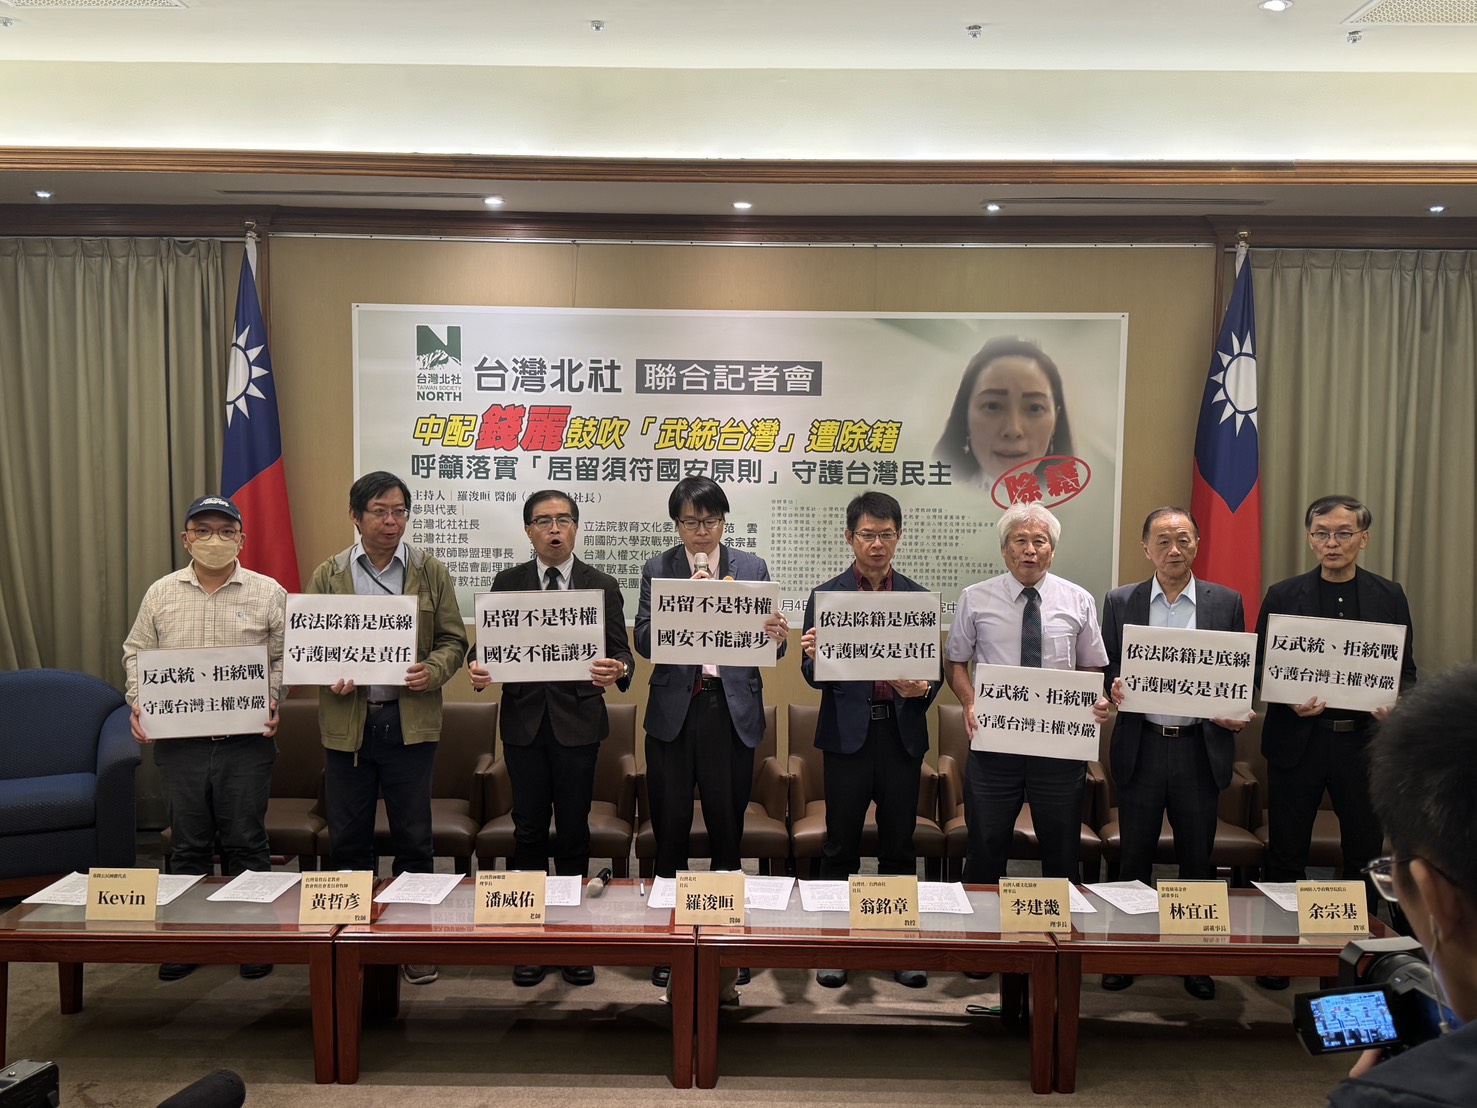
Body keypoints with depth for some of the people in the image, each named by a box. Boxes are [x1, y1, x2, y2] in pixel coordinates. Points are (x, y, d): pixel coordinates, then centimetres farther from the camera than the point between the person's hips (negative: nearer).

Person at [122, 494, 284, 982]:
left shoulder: (268, 593, 0)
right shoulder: (161, 593, 7)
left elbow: (283, 658, 4)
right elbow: (137, 652, 14)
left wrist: (272, 699, -10)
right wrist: (138, 702, 0)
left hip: (246, 741, -2)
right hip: (179, 741, 2)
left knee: (246, 843, 5)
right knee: (188, 843, 11)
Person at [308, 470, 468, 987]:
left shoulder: (431, 572, 4)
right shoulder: (328, 575, 6)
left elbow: (454, 640, 5)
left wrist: (432, 670, -14)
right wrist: (331, 676, -12)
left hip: (411, 722, -1)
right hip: (347, 723, 1)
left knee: (414, 838, 6)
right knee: (348, 839, 10)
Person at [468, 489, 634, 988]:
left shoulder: (602, 586, 3)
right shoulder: (507, 583, 7)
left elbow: (621, 652, -3)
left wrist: (617, 669, -25)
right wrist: (478, 668, -17)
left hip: (577, 722, -1)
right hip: (524, 722, 1)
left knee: (574, 831, 6)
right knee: (528, 831, 8)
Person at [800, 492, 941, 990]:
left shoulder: (919, 597, 8)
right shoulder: (825, 596, 1)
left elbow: (933, 670, 8)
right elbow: (814, 678, 0)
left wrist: (921, 689, -14)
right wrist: (813, 658, -22)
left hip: (902, 733, 2)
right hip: (848, 732, -2)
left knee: (899, 845, 10)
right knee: (841, 846, 6)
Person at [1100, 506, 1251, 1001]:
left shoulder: (1226, 602, 4)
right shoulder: (1120, 602, 4)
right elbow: (1106, 670, 7)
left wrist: (1235, 713, -11)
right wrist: (1113, 690, -14)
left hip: (1201, 747, 0)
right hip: (1140, 747, 0)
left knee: (1197, 860, 10)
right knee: (1133, 858, 9)